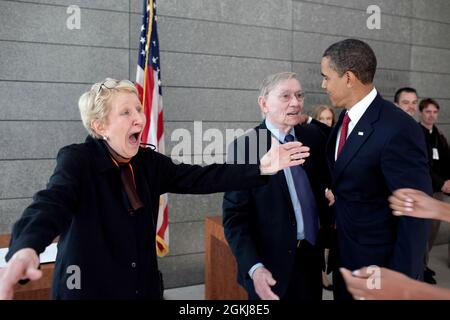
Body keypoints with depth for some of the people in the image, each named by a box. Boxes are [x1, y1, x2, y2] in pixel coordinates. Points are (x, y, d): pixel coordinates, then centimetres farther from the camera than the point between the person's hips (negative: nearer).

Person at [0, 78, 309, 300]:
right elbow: (53, 201, -34)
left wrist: (261, 168, -19)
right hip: (88, 288, -4)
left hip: (144, 287, 5)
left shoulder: (148, 161, -1)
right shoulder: (77, 159, -16)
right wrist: (25, 249, -56)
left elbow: (199, 177, -9)